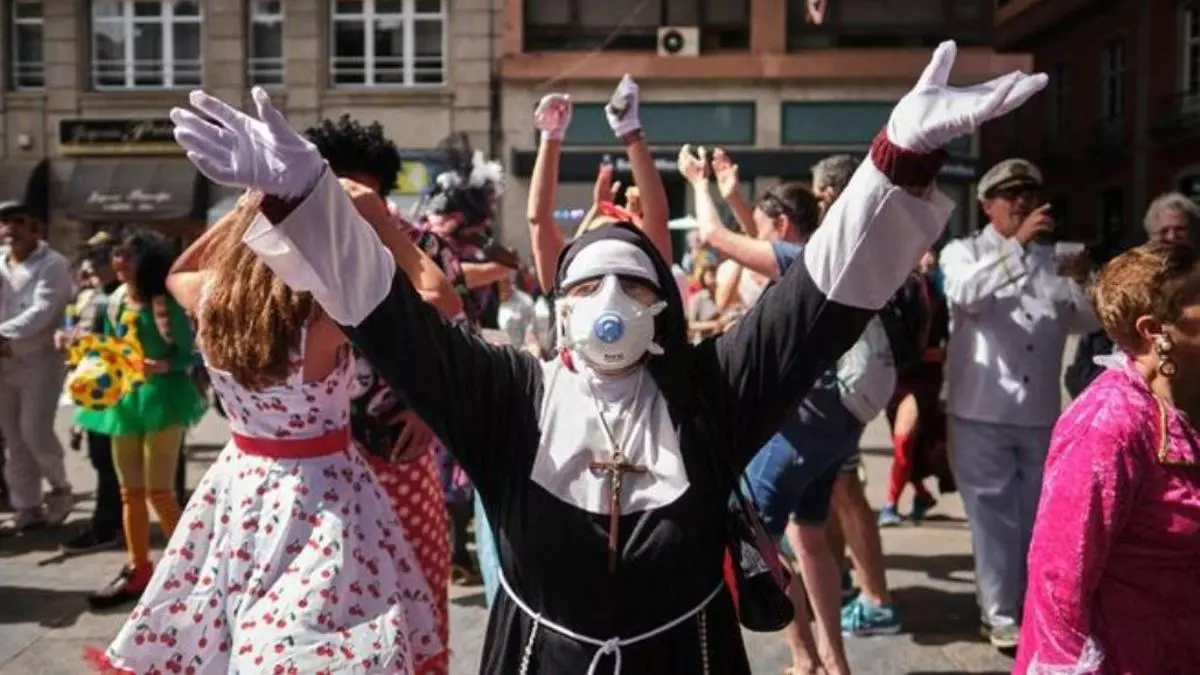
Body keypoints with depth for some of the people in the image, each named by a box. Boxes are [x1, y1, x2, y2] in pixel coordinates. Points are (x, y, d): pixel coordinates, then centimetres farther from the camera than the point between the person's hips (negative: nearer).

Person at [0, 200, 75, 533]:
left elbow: (43, 311, -19)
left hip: (40, 360, -5)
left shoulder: (53, 264, -7)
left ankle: (60, 488, 14)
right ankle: (27, 508, 17)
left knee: (35, 430, -11)